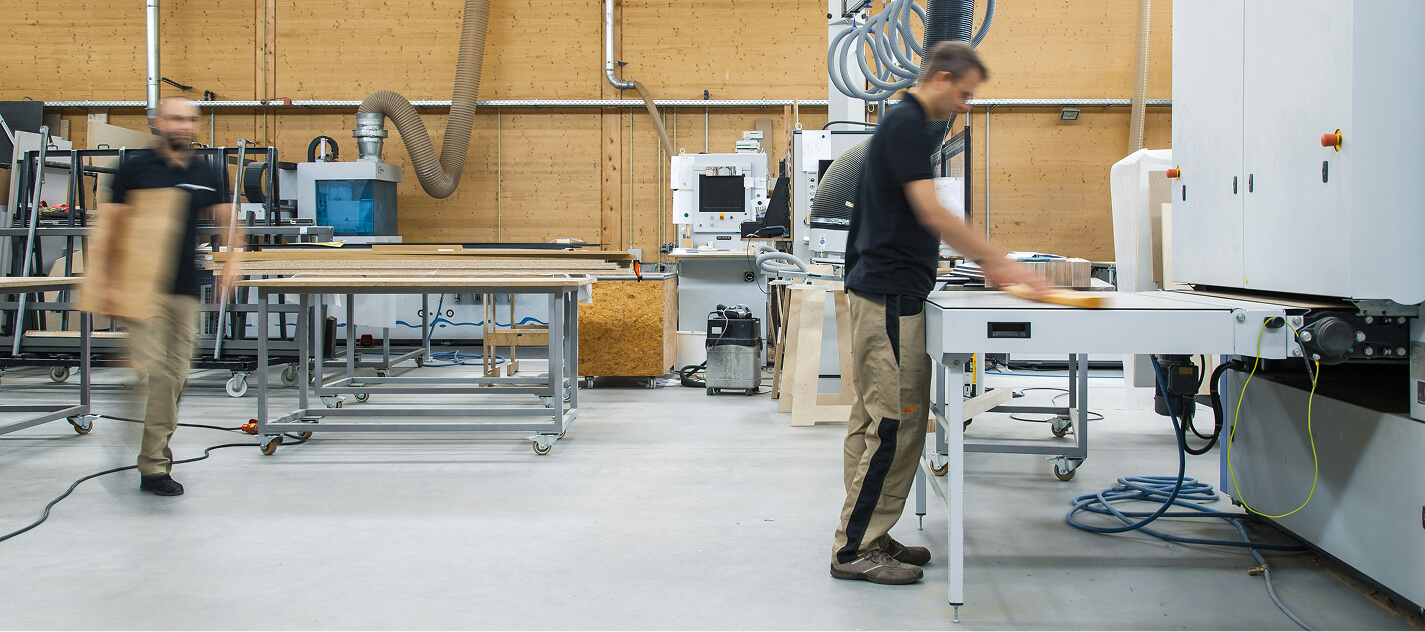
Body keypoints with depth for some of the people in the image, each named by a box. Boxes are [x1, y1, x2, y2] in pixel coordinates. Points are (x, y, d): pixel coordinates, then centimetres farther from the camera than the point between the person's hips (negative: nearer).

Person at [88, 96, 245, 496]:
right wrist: (103, 283, -6)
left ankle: (157, 451, 20)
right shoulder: (136, 167, 0)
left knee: (176, 375, 7)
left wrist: (233, 258, 5)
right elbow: (107, 226, 0)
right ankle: (154, 465, -8)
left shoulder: (204, 174, 11)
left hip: (186, 290, 5)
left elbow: (227, 219, 23)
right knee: (149, 371, -12)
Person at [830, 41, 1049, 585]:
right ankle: (855, 549, -2)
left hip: (883, 292, 11)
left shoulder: (906, 125, 19)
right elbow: (931, 213, -22)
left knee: (873, 422, 12)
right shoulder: (905, 125, -13)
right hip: (891, 296, -11)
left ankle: (865, 538, 18)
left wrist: (984, 260, 19)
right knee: (896, 423, -7)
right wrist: (1000, 261, -19)